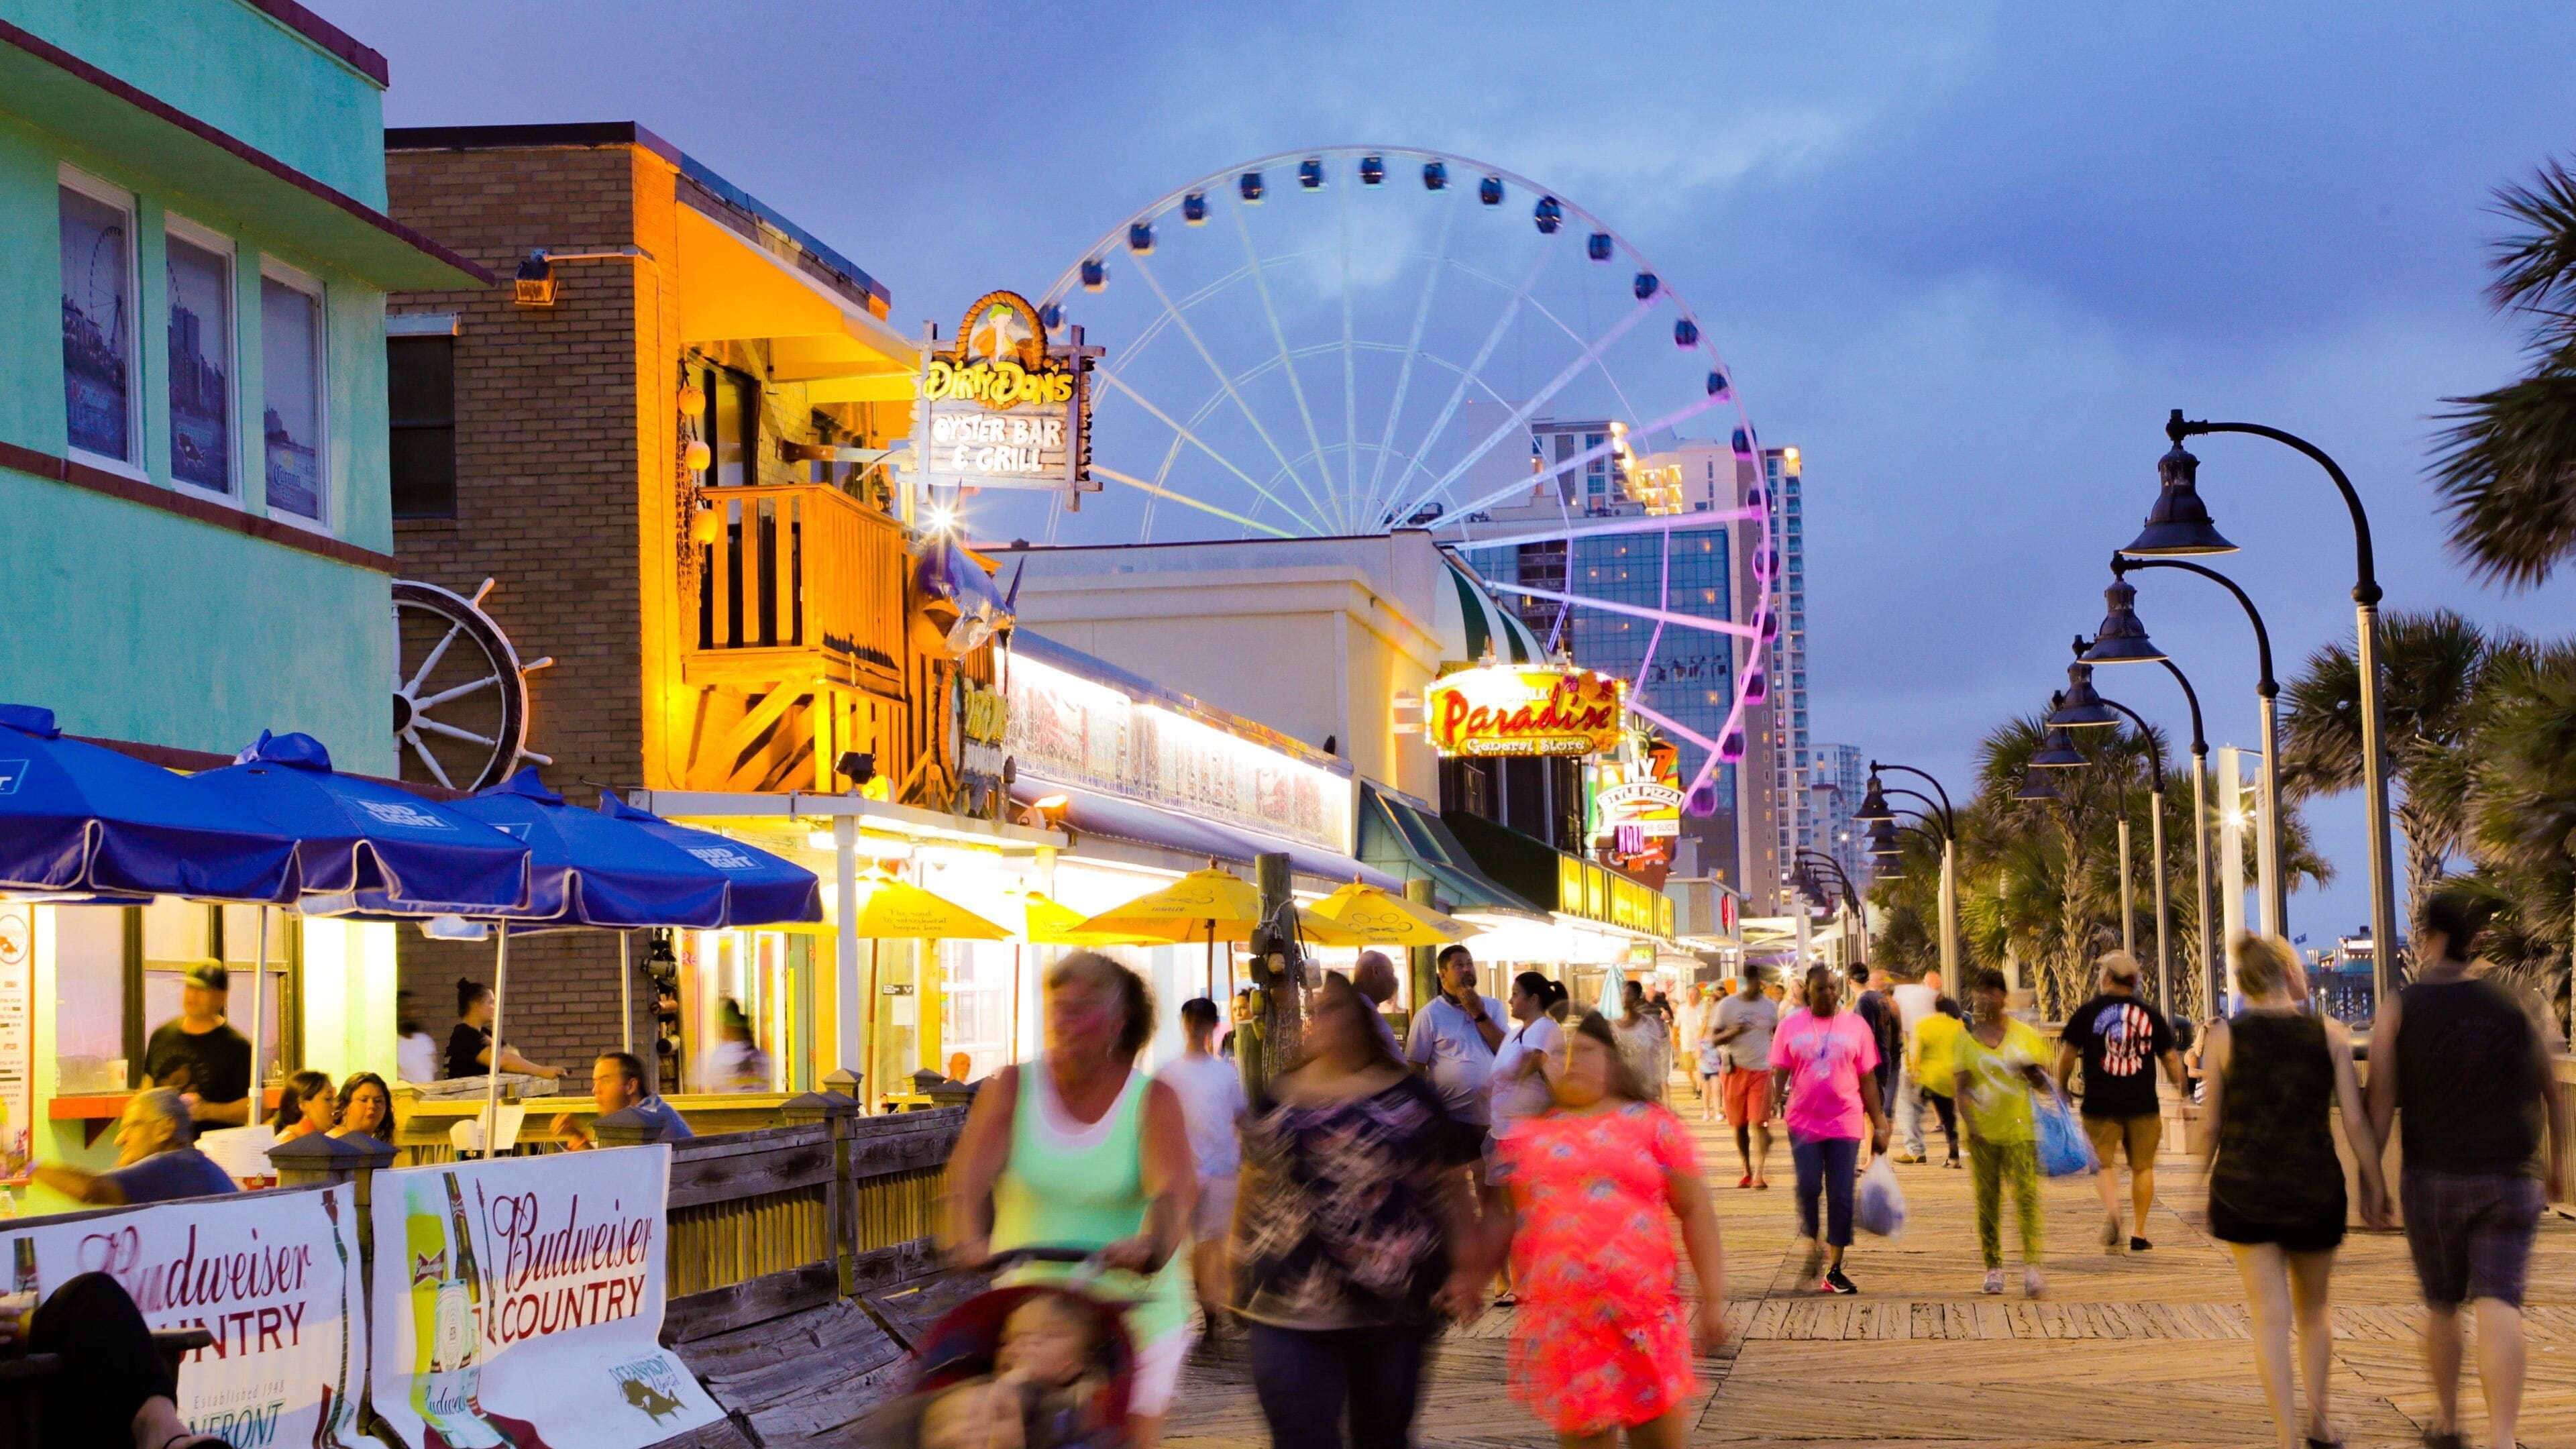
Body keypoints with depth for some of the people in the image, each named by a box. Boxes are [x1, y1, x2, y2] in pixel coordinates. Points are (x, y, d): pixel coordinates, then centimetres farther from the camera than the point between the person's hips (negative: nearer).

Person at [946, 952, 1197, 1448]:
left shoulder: (1152, 1100, -3)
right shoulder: (1011, 1088, 2)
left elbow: (1176, 1190, -19)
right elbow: (969, 1173, -12)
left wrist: (1151, 1247, -40)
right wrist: (968, 1237, -33)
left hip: (1134, 1310, -1)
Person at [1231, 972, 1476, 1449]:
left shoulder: (1410, 1098, 3)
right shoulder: (1278, 1098, 11)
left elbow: (1450, 1189, 2)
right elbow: (1253, 1189, 18)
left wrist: (1466, 1266, -6)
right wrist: (1239, 1268, 17)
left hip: (1391, 1303, -1)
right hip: (1289, 1306, 1)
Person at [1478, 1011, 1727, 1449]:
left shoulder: (1650, 1124, 5)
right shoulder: (1526, 1133, 11)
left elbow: (1695, 1210, 5)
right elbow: (1501, 1216, 14)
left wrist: (1712, 1298, -1)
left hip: (1646, 1318, -1)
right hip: (1559, 1327, 1)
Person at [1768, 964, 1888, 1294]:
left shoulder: (1855, 1027, 5)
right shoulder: (1790, 1027, 5)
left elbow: (1868, 1080, 8)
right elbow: (1779, 1075, 5)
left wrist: (1879, 1125, 6)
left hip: (1845, 1122, 0)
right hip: (1804, 1122, 0)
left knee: (1841, 1196, 0)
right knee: (1808, 1187, -10)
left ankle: (1834, 1270, 8)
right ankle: (1813, 1247, 16)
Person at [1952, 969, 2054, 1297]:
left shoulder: (2024, 1034, 5)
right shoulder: (1965, 1037, 4)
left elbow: (2041, 1080, 12)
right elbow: (1960, 1086, -1)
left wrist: (2036, 1075, -13)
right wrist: (1971, 1125, -14)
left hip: (2019, 1129, -1)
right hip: (1982, 1132, 1)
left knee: (2027, 1195, -12)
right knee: (1987, 1199, 4)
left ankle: (2031, 1266, -15)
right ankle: (1993, 1267, 13)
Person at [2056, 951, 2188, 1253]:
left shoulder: (2088, 1012, 1)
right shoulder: (2150, 1014, 6)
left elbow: (2067, 1055, 1)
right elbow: (2170, 1058, 10)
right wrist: (2184, 1096, 19)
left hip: (2100, 1103, -1)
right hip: (2143, 1104, 1)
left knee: (2104, 1164, 4)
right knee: (2142, 1167, 11)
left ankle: (2112, 1210, -24)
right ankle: (2139, 1233, 10)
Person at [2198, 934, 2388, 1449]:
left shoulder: (2226, 1036, -5)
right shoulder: (2329, 1034, -3)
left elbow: (2210, 1123, -2)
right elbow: (2355, 1121, -4)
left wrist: (2202, 1176, 12)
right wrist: (2374, 1182, 6)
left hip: (2243, 1189, -1)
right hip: (2315, 1189, 1)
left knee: (2271, 1316, 2)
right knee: (2313, 1308, 22)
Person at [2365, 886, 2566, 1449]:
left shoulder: (2399, 1011, -3)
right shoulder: (2513, 1007, 4)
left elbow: (2380, 1103, -8)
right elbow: (2549, 1090, 14)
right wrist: (2558, 1151, 30)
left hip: (2432, 1180, 0)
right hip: (2507, 1180, 0)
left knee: (2441, 1303, 17)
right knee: (2499, 1304, -7)